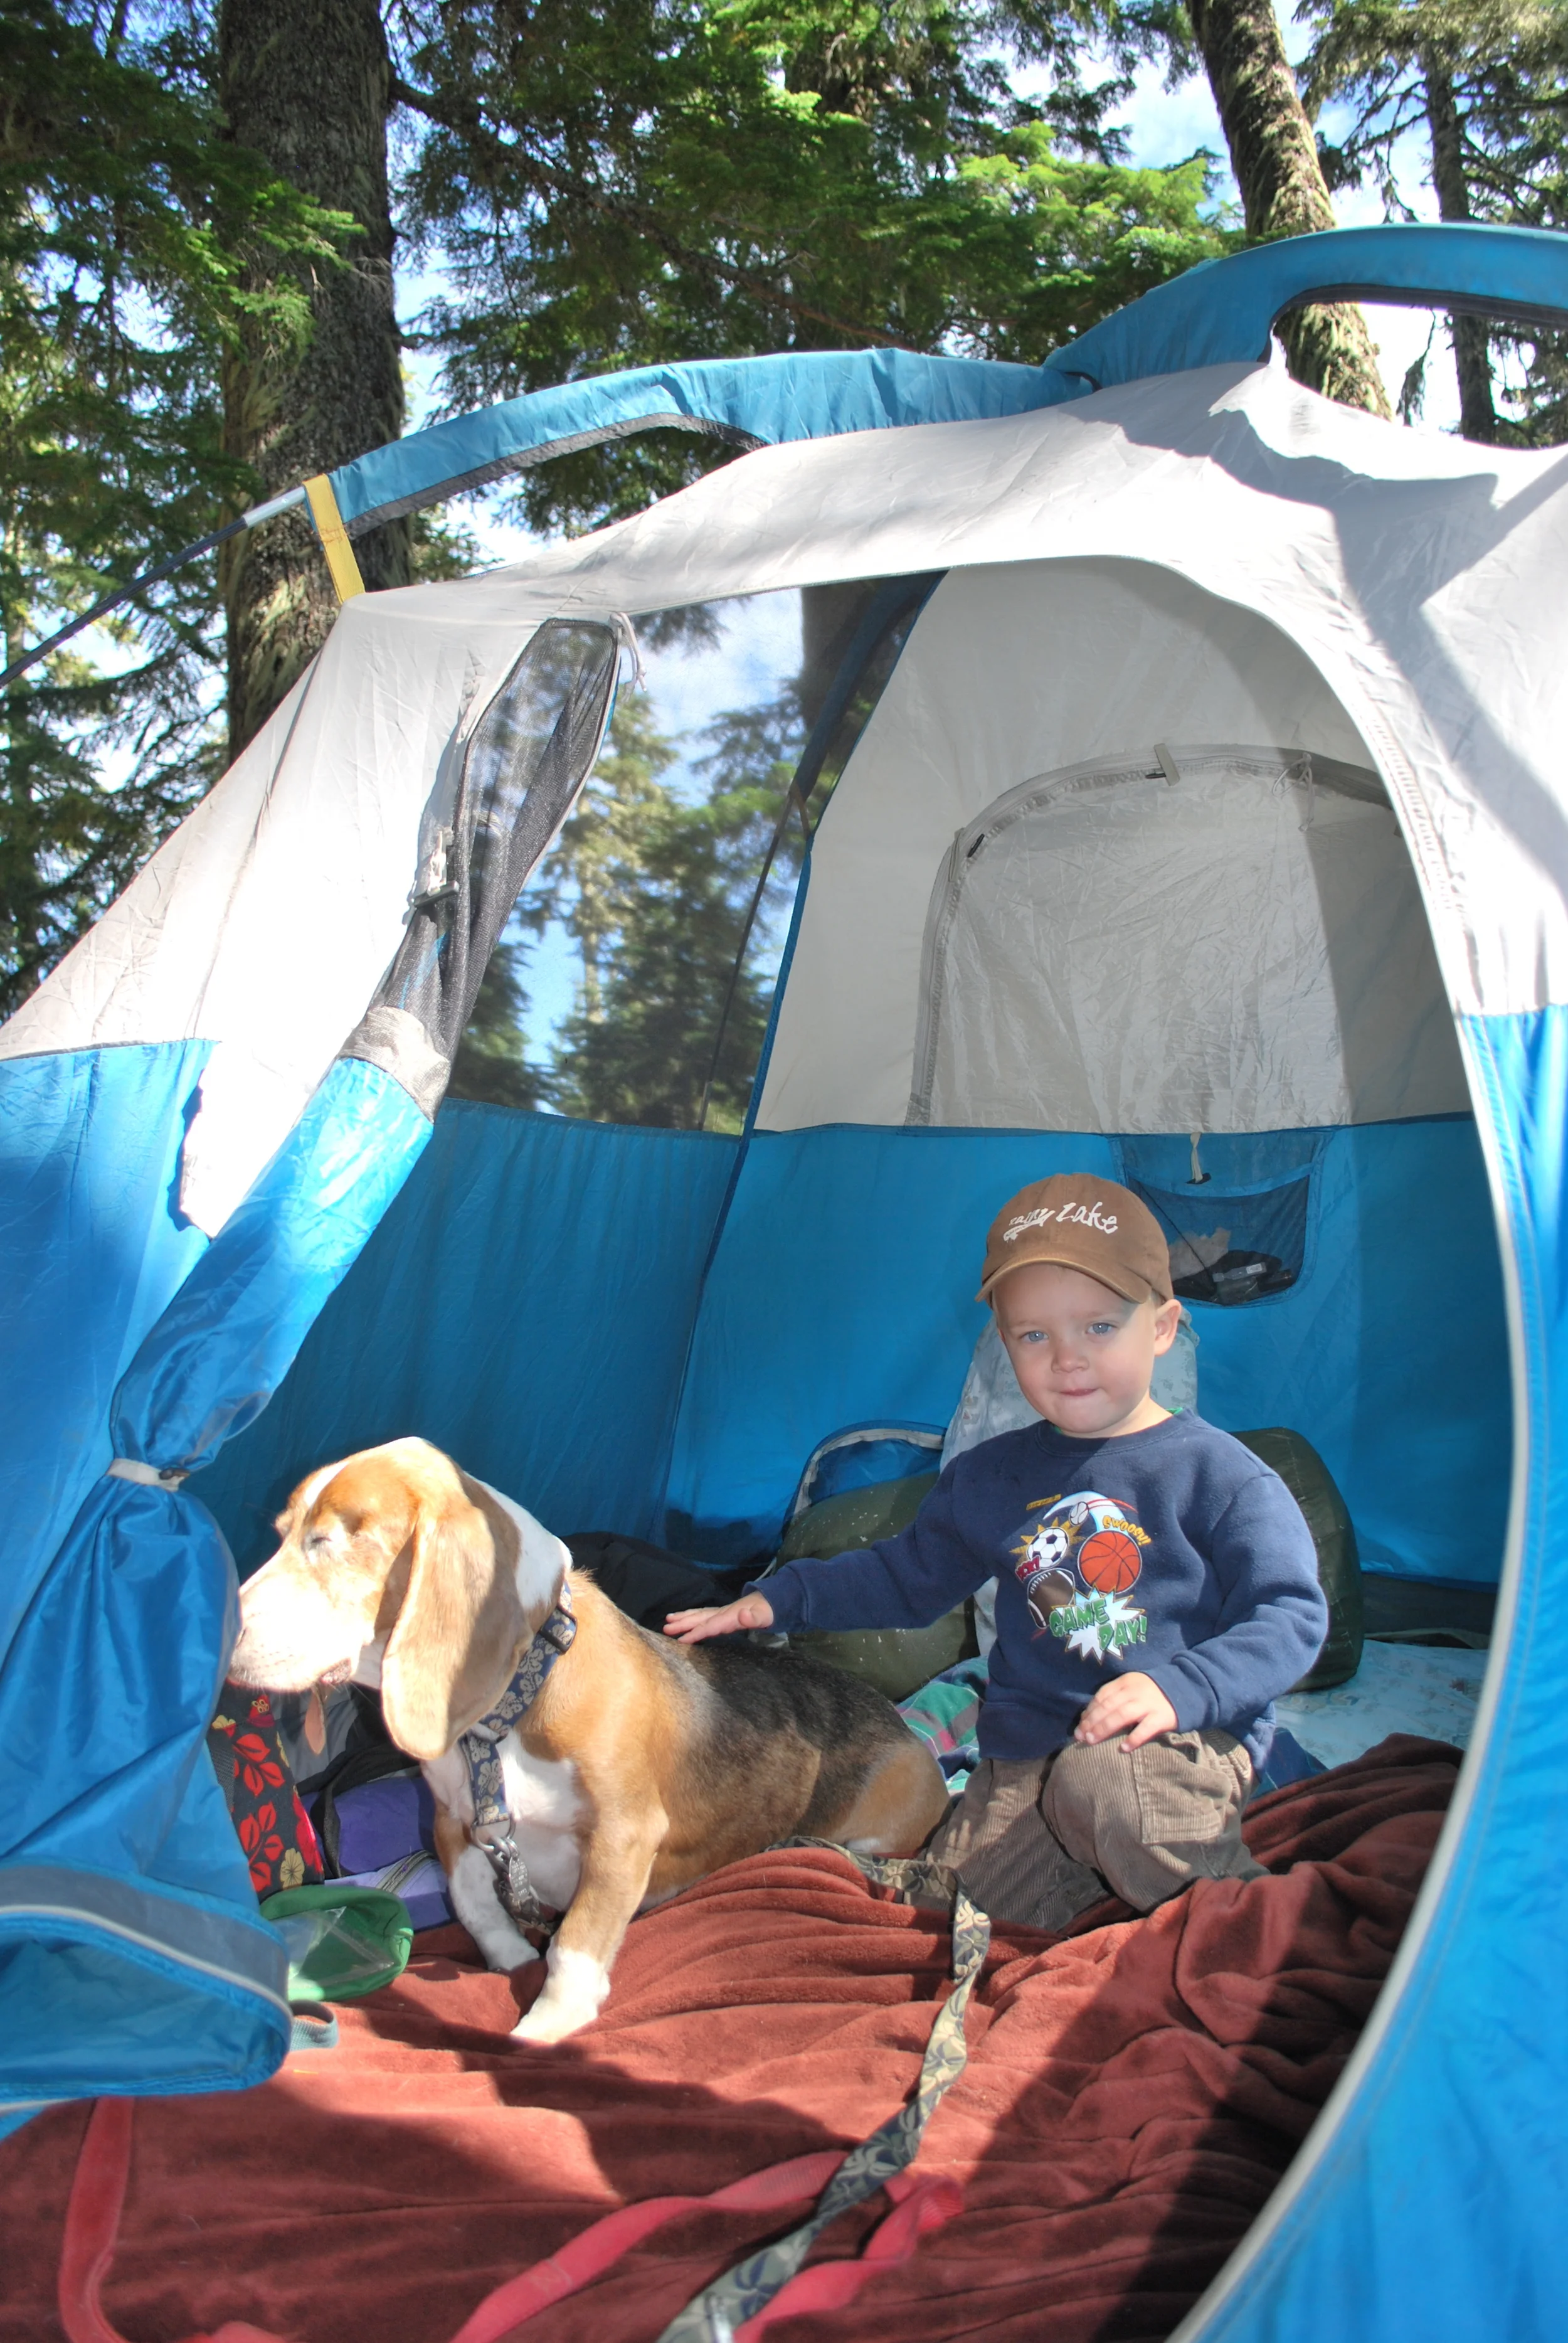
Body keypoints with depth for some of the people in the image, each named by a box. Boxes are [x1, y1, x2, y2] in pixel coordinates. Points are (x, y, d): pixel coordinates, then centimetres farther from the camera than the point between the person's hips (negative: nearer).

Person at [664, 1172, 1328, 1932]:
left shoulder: (1215, 1474, -5)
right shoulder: (990, 1478, 12)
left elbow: (1290, 1614, -8)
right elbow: (907, 1574, 25)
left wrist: (1180, 1687, -25)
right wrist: (778, 1599, 16)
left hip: (1186, 1741, -5)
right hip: (1025, 1758, 5)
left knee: (1100, 1781, -37)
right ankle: (1113, 1881, 15)